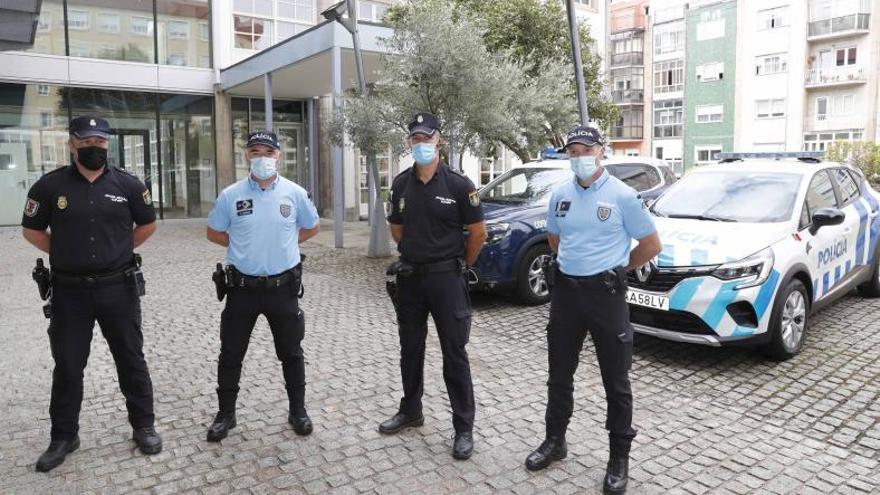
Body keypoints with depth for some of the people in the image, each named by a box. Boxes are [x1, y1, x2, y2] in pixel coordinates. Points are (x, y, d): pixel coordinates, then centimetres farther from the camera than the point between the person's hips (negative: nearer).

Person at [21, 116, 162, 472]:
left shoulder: (127, 185, -1)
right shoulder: (50, 185, -2)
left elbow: (148, 225, 11)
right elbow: (31, 230, 8)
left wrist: (118, 251, 6)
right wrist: (66, 254, 1)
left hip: (119, 288, 0)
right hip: (69, 291, 0)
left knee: (131, 360, 10)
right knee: (67, 365, 10)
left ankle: (143, 426, 24)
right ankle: (63, 436, 26)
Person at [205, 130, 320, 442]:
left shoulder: (295, 193, -3)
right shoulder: (230, 195, -3)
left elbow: (311, 228, 11)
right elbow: (214, 233, 9)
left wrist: (283, 244, 4)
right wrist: (244, 246, 2)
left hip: (283, 287, 0)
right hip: (242, 287, 1)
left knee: (291, 353, 12)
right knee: (230, 354, 10)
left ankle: (298, 410, 29)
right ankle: (226, 414, 28)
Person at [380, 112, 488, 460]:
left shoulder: (458, 184, -10)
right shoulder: (401, 184, 4)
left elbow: (479, 232, -4)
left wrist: (462, 263, 5)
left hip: (446, 278, -5)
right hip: (409, 278, 5)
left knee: (454, 354, 2)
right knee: (410, 349, 16)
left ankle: (464, 428, 13)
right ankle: (410, 411, 35)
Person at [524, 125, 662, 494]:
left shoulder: (622, 195, -8)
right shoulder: (560, 195, 6)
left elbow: (651, 245, -2)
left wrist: (616, 268, 4)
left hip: (606, 293, -4)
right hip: (565, 290, 5)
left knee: (615, 379, 5)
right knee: (560, 373, 14)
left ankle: (619, 458, 19)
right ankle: (554, 441, 31)